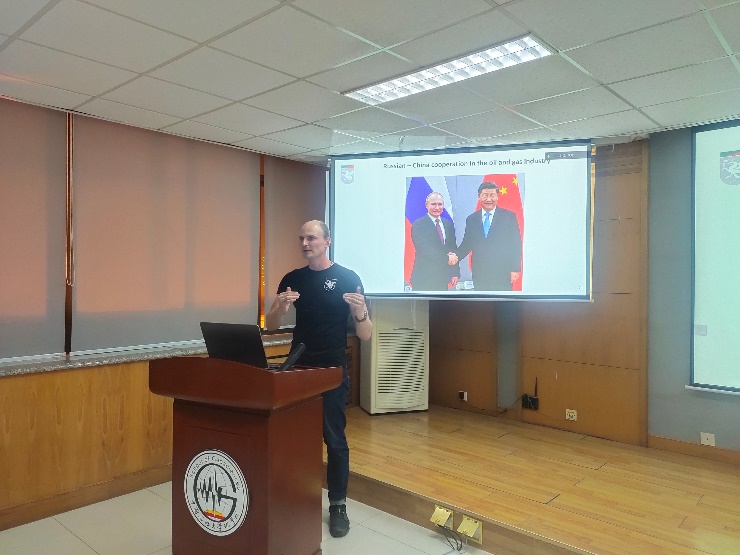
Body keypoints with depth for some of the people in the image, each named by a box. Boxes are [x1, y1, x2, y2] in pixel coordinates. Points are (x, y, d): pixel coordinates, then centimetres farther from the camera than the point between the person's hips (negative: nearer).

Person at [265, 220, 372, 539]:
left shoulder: (348, 279, -8)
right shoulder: (292, 279, 3)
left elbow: (365, 336, -9)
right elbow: (270, 326, 3)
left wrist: (361, 313, -31)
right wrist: (282, 307, -19)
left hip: (332, 371, -3)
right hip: (298, 368, 4)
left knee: (334, 438, 3)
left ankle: (338, 505, 20)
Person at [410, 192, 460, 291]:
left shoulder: (448, 224, 13)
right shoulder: (418, 225, -6)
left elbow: (454, 250, 13)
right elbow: (424, 251, -15)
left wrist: (455, 273, 6)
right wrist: (446, 258, -19)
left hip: (442, 278, 6)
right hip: (423, 279, -6)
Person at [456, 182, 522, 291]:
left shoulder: (509, 216, 2)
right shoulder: (471, 219, 10)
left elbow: (516, 245, 0)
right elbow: (466, 245, 10)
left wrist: (515, 269, -7)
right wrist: (456, 256, -10)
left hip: (503, 274, -2)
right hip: (480, 275, 3)